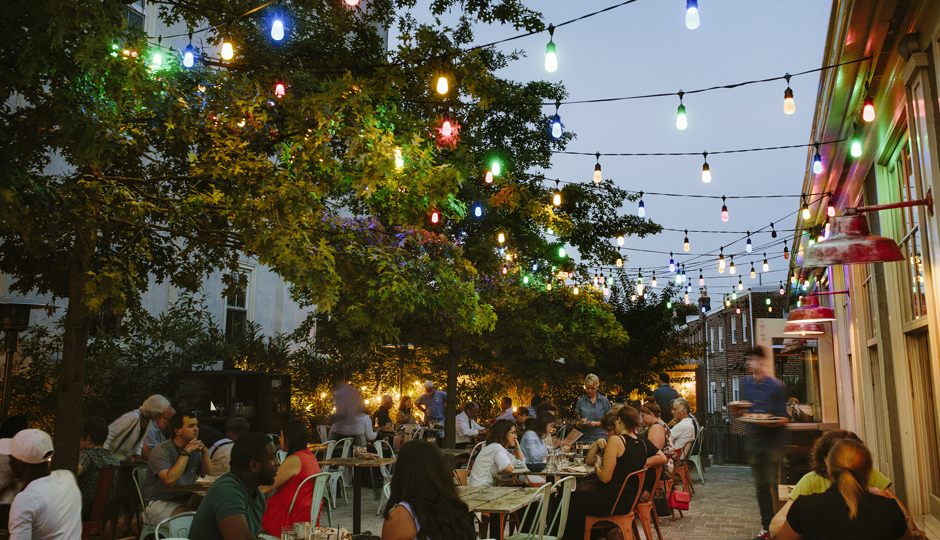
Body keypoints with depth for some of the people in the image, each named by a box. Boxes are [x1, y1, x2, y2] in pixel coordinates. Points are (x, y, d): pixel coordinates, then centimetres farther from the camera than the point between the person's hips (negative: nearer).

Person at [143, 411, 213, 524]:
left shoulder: (194, 449, 10)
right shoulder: (161, 450, -11)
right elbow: (170, 481, -26)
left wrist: (204, 451, -3)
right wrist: (186, 452, -21)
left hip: (185, 501, 6)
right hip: (159, 503, -6)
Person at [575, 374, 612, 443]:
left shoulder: (604, 401, 5)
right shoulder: (581, 401, 7)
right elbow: (578, 425, 11)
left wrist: (596, 423, -7)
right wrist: (581, 423, -10)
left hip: (601, 437, 0)